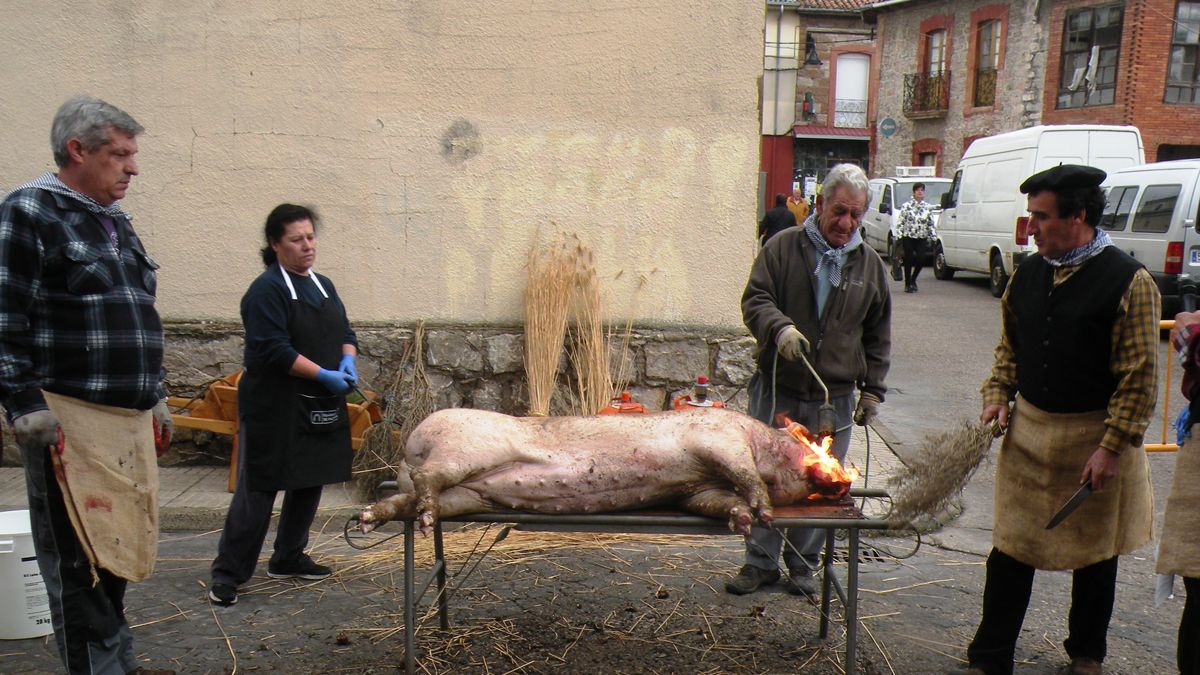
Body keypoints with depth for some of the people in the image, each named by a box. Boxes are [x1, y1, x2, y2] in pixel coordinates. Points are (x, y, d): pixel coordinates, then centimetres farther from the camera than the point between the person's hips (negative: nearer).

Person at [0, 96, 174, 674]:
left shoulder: (116, 222, 18)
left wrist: (155, 399, 23)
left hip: (130, 420, 8)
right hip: (71, 420, -8)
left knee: (118, 550, 16)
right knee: (80, 562, -1)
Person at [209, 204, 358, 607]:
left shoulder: (323, 286, 13)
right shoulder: (266, 290, -13)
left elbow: (345, 333, 17)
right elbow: (274, 350, -20)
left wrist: (348, 362, -4)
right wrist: (324, 375, -20)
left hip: (319, 408, 8)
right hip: (274, 408, -8)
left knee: (310, 483, 15)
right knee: (258, 488, -4)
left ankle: (289, 559, 31)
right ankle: (228, 573, 7)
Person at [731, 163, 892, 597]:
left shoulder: (870, 265, 10)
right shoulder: (784, 248, 1)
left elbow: (878, 335, 15)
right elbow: (755, 300, -5)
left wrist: (872, 390, 10)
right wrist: (779, 328, -25)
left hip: (835, 398, 2)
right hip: (777, 390, -2)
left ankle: (803, 566, 26)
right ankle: (761, 562, 22)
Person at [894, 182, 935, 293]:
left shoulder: (929, 207, 8)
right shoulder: (906, 206, 1)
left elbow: (931, 224, 11)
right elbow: (899, 222, 0)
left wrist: (933, 237, 4)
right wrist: (899, 234, -8)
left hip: (922, 238, 2)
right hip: (908, 237, -2)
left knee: (921, 259, -10)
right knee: (909, 260, -2)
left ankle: (913, 279, 15)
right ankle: (907, 284, 11)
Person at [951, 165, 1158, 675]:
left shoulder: (1129, 282, -12)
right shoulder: (1027, 274, 4)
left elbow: (1139, 378, -13)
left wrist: (1112, 447, -16)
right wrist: (999, 396, 2)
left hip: (1093, 437, -4)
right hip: (1027, 431, 4)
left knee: (1094, 554, 14)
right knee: (1010, 550, 7)